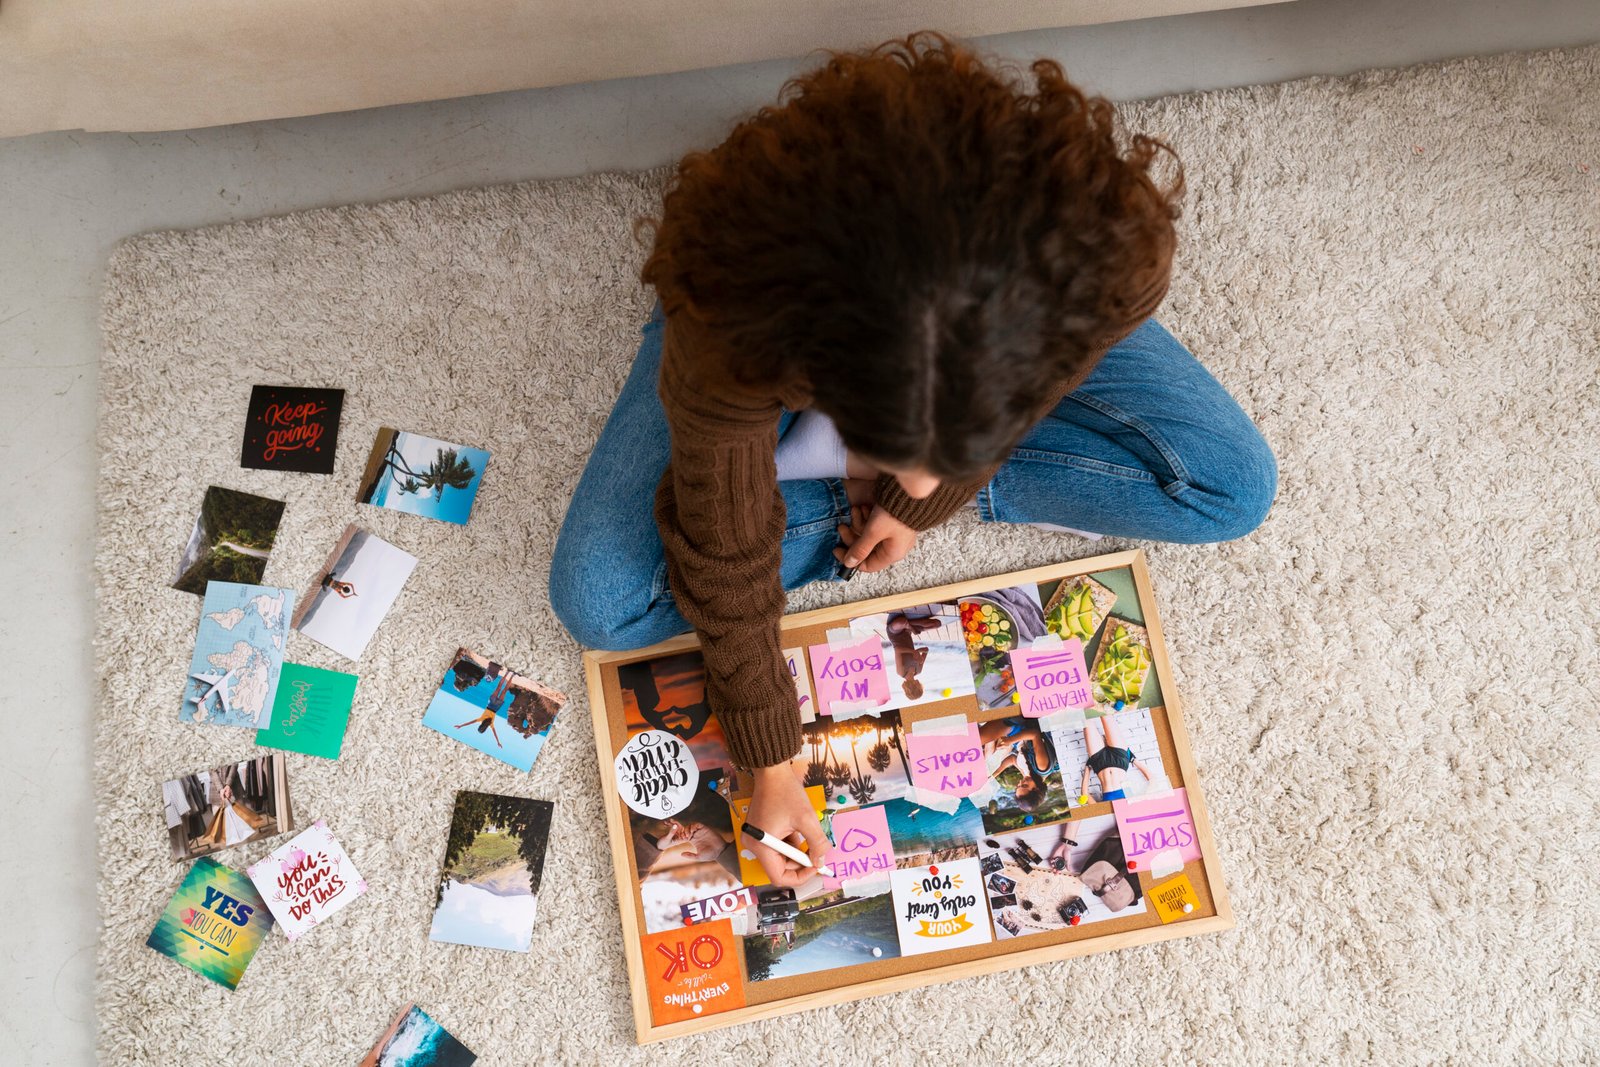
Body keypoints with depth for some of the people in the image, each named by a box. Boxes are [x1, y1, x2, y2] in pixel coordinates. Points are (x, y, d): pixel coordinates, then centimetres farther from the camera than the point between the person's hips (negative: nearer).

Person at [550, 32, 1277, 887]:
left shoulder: (1105, 258, -40)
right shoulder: (729, 321, -43)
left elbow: (1025, 401, -14)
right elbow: (725, 559, -27)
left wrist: (919, 493, -9)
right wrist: (769, 767, -18)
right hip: (794, 323, -1)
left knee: (1233, 489, -13)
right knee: (598, 604, -16)